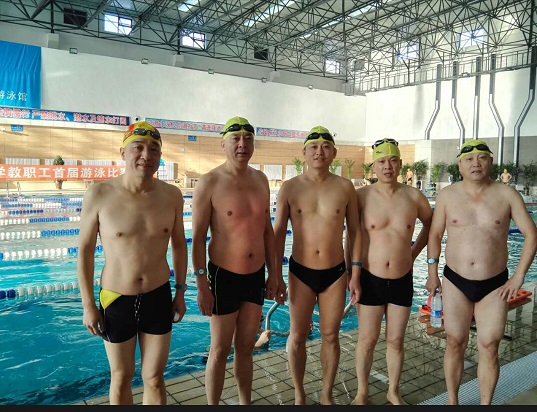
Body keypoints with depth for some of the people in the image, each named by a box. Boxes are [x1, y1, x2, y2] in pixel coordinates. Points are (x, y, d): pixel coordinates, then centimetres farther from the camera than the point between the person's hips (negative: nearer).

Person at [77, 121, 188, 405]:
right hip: (116, 300, -1)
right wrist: (88, 305, -3)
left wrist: (180, 292, 8)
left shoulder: (172, 196, -7)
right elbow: (85, 250, -5)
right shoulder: (99, 195, -14)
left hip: (159, 298, 2)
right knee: (121, 379, 18)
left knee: (154, 378, 16)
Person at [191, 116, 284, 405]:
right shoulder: (209, 183, -12)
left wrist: (273, 273, 11)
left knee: (246, 347, 18)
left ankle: (245, 402, 37)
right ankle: (212, 405, 29)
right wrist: (202, 286, -12)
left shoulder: (260, 180, 4)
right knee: (220, 350, 9)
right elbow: (198, 238, -10)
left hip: (257, 276, 5)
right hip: (224, 276, -5)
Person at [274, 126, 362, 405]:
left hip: (335, 273, 1)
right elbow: (278, 232, -1)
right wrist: (275, 274, -3)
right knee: (298, 336, 10)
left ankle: (327, 395, 34)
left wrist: (355, 275, 1)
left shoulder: (345, 187, -3)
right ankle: (299, 395, 31)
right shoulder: (290, 188, -5)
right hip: (300, 272, 0)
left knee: (330, 336, 13)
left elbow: (354, 232, 2)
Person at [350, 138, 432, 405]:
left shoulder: (414, 197, -2)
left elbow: (430, 224, 16)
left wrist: (413, 253, 10)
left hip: (402, 281, 2)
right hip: (370, 280, -2)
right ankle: (362, 393, 30)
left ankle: (393, 392, 36)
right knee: (367, 340, 10)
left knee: (396, 341, 15)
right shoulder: (361, 197, -9)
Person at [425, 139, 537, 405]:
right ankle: (452, 401, 29)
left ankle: (485, 404, 27)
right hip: (455, 282, 0)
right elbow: (435, 235, 5)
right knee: (455, 344, 10)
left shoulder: (507, 195, -4)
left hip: (495, 285, 0)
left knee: (489, 348, 7)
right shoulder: (447, 195, -2)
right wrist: (432, 273, 4)